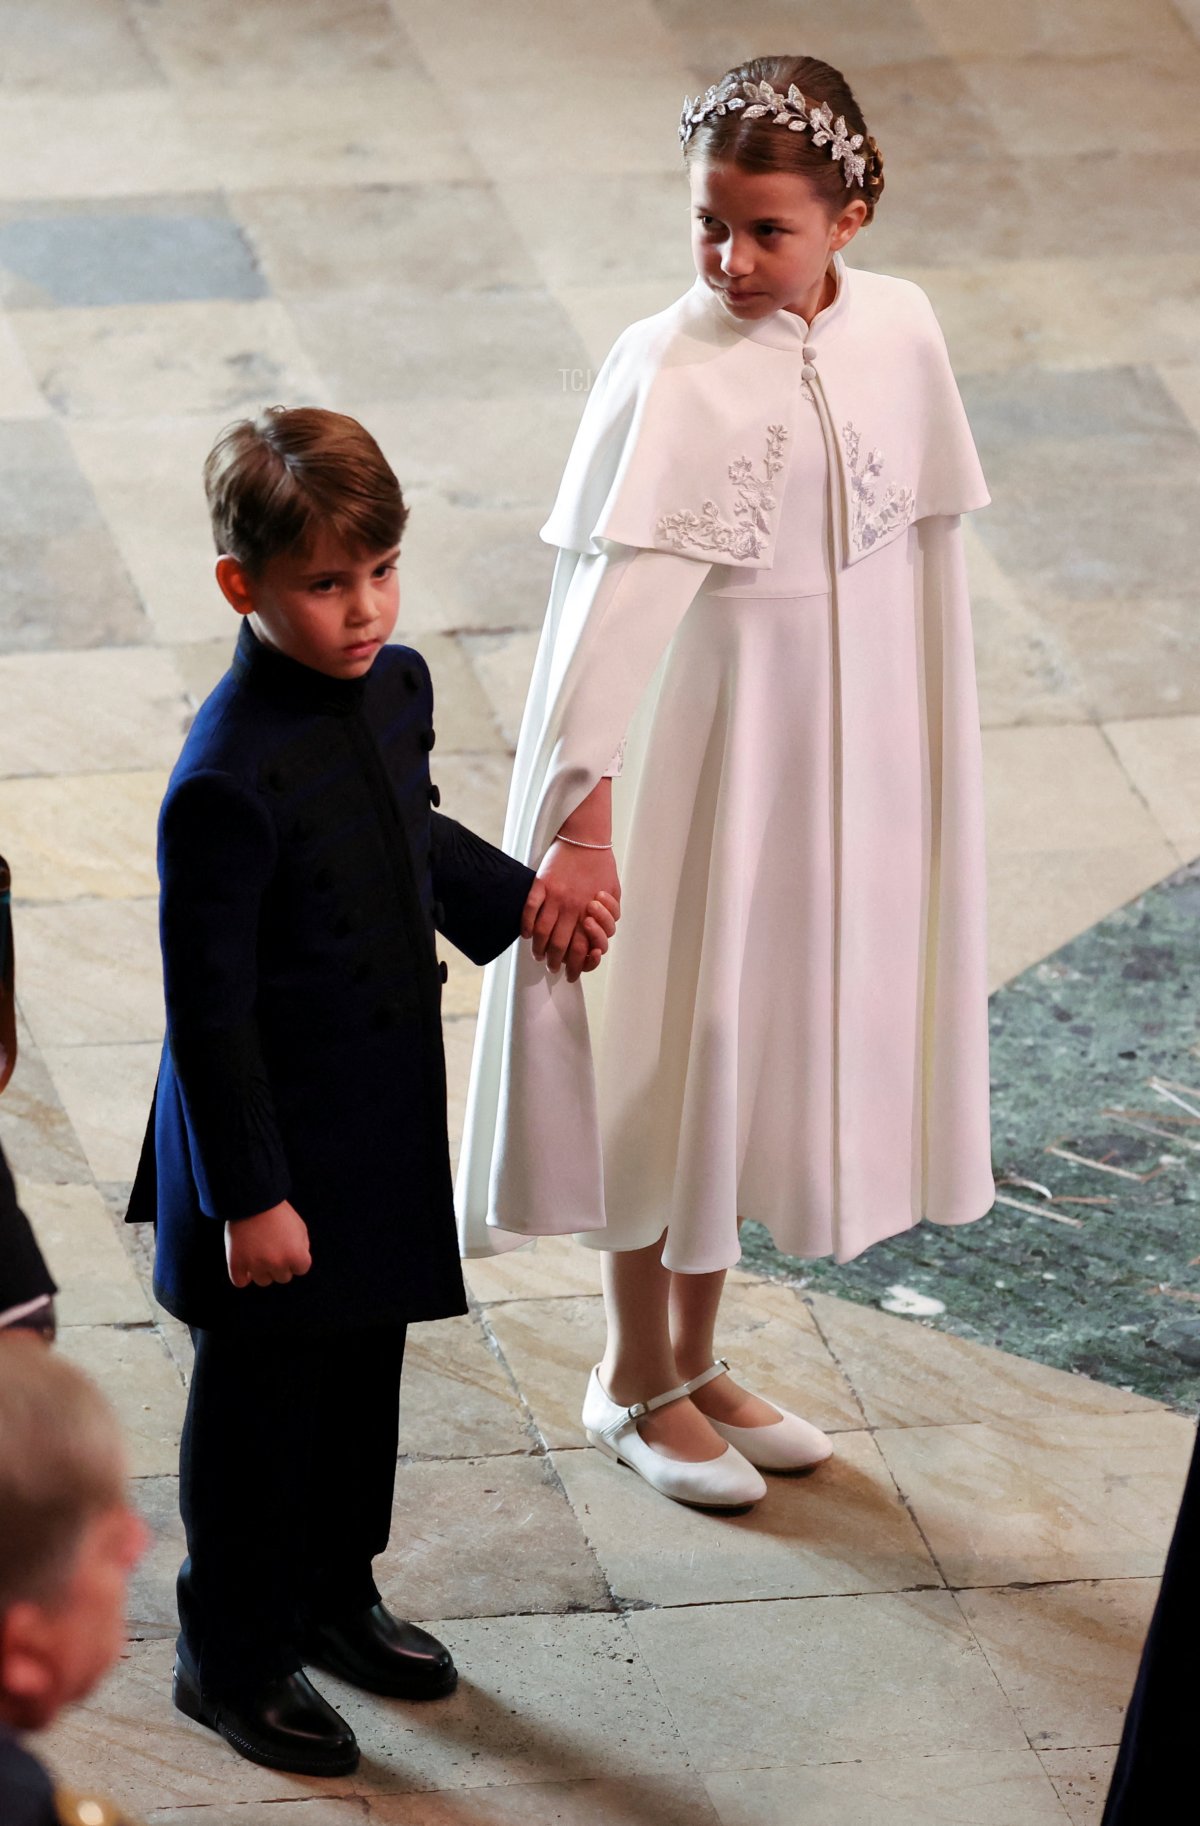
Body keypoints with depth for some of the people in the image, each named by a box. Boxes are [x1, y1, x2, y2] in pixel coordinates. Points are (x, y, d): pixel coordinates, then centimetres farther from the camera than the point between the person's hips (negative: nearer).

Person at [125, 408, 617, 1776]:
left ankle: (331, 1595, 43)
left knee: (364, 1370, 22)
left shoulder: (393, 689, -3)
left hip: (386, 1123, 8)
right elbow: (207, 1010, -23)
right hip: (273, 1141, -8)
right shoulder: (227, 784, -28)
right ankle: (231, 1657, 27)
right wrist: (249, 1196, -19)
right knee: (258, 1403, 9)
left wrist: (518, 902, 8)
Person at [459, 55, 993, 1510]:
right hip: (706, 748, -5)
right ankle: (636, 1379, 26)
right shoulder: (670, 373, -20)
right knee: (678, 1037, 6)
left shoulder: (899, 332, -4)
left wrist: (930, 768, 12)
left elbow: (922, 550, 7)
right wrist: (581, 816, -32)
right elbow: (613, 596, -26)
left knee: (771, 1040, 16)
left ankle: (696, 1359, 33)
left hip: (849, 754, 5)